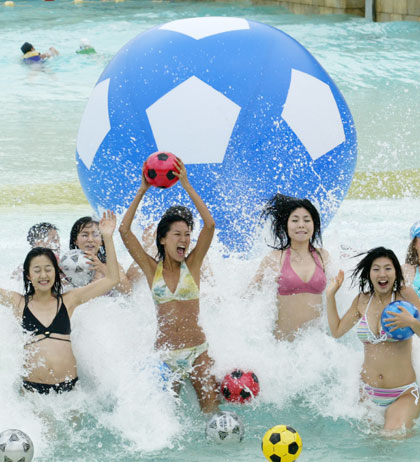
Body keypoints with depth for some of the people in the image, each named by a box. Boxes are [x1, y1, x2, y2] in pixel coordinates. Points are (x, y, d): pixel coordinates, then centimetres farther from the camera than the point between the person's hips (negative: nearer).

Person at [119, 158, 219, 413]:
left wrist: (186, 185, -11)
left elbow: (210, 224, -9)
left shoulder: (192, 265, 3)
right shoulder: (152, 269, 4)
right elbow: (125, 231, -3)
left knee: (212, 410, -7)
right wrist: (142, 191, -7)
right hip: (164, 351, 1)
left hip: (197, 350, -1)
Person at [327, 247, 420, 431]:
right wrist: (330, 295, 17)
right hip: (368, 394, 4)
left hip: (403, 395, -4)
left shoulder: (405, 295, -4)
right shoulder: (362, 301, 9)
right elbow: (336, 330, 20)